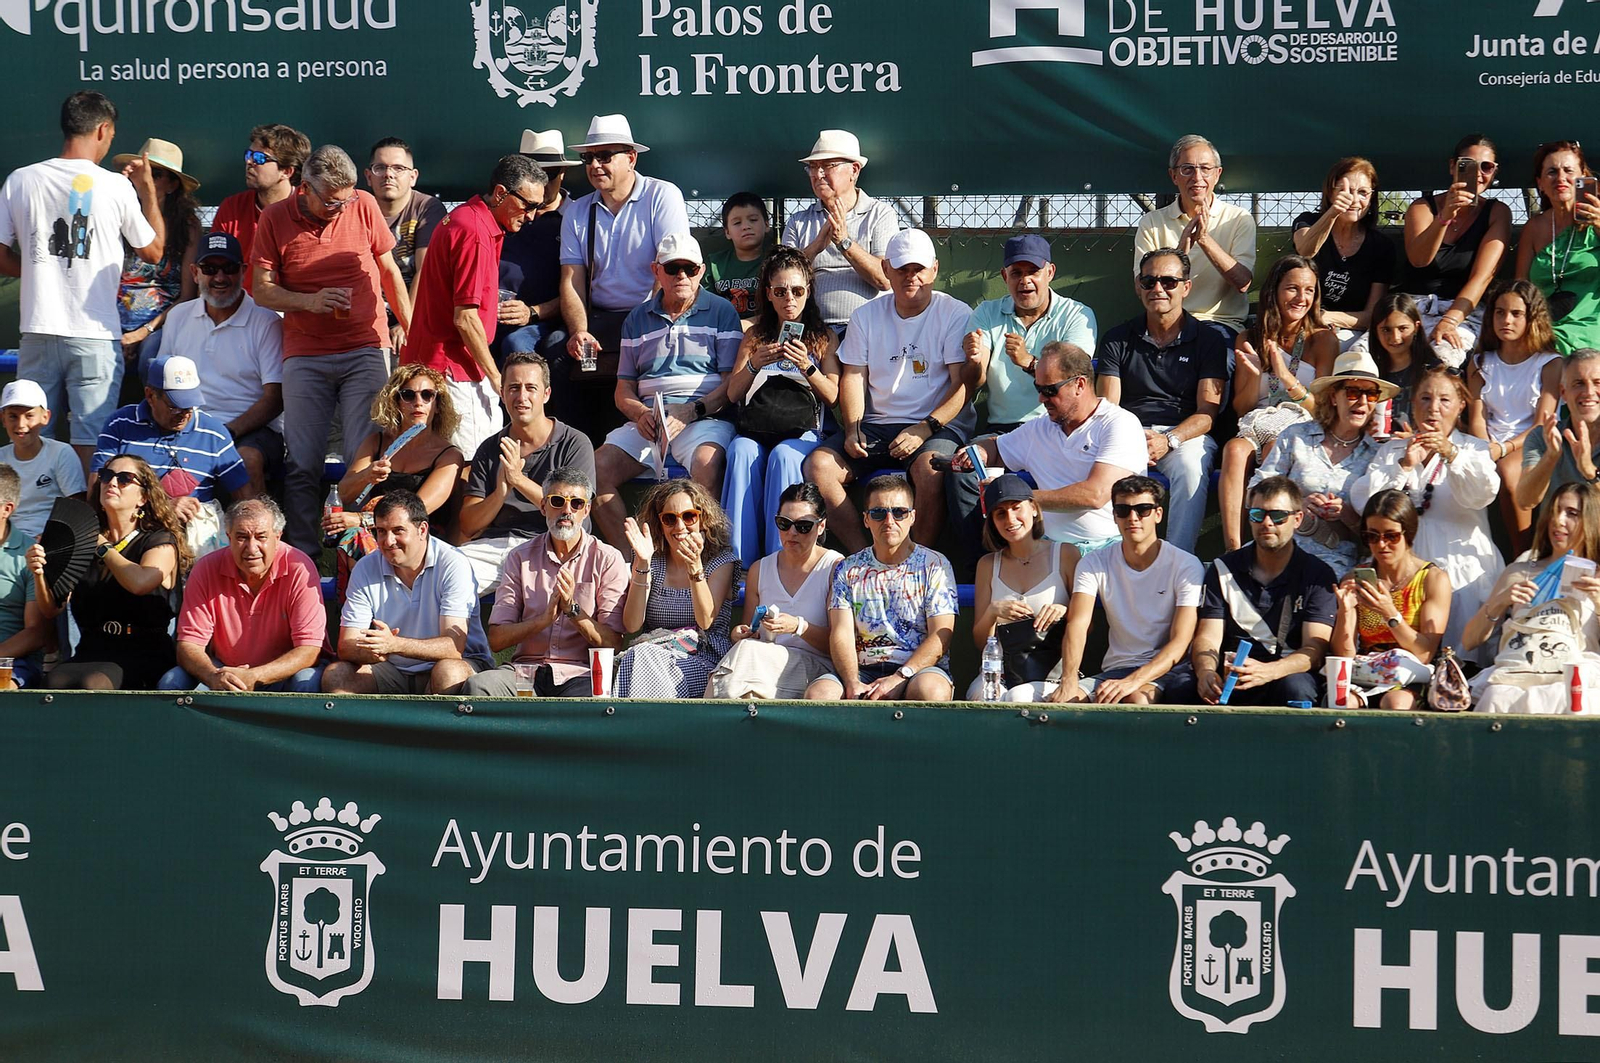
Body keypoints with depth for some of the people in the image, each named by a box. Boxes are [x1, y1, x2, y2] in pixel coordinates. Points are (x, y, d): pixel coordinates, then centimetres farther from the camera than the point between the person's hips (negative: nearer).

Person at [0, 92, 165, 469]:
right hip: (95, 338, -3)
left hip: (38, 333, 3)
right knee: (90, 440, -2)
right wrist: (148, 190, 18)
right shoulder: (116, 187, -5)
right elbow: (154, 251, 9)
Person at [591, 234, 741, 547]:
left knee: (707, 463, -38)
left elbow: (732, 383, 0)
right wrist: (640, 413, -5)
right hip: (648, 419, 4)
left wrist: (689, 413, -15)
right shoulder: (638, 319, 21)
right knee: (597, 468, -22)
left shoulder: (720, 312, 9)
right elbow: (624, 388, 19)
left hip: (704, 417, -4)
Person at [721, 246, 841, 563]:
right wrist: (754, 364, -6)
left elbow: (832, 396, 7)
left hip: (802, 432, -1)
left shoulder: (824, 337, 18)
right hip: (755, 430, 1)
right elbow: (733, 394, 14)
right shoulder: (755, 335, 22)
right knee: (741, 451, -34)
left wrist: (807, 367, -11)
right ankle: (739, 563, -38)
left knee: (783, 455, -36)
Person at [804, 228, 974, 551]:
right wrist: (852, 430, -6)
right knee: (818, 465, -20)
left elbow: (964, 384, -7)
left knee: (929, 469, -38)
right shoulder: (866, 316, 13)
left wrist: (924, 429, -18)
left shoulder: (956, 315, 0)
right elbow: (853, 377, 12)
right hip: (876, 425, 4)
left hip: (938, 424, -4)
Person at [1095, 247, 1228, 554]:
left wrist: (1169, 441, -19)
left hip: (1185, 435, -1)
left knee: (1191, 467, -37)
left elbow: (1208, 412, 1)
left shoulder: (1208, 341, 9)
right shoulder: (1117, 340, 14)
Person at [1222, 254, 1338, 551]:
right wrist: (1255, 375, -5)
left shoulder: (1323, 340, 11)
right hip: (1255, 425, 2)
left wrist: (1286, 376, -12)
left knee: (1276, 450, -38)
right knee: (1235, 449, -35)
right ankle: (1232, 548, -47)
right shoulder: (1248, 340, 18)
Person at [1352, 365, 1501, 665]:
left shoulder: (1474, 449, 11)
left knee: (1460, 658, -14)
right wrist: (1405, 465, -10)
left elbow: (1483, 494, -11)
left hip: (1461, 569, -2)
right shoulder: (1392, 450, 17)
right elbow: (1361, 499, 2)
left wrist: (1451, 454, -26)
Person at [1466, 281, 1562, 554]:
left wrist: (1503, 448, -22)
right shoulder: (1480, 364, 16)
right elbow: (1477, 419, 6)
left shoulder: (1550, 363, 3)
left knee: (1509, 472, -35)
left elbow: (1543, 424, -5)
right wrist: (1485, 452, -16)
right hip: (1491, 451, 3)